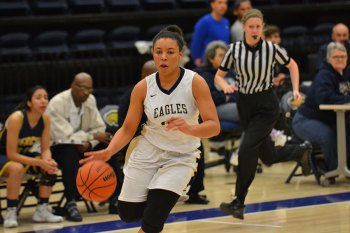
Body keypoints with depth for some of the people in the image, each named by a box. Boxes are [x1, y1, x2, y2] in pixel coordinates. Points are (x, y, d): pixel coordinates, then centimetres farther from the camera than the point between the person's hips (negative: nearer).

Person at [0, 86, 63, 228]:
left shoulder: (45, 119, -11)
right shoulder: (16, 118, -29)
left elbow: (45, 149, -6)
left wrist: (48, 161, -30)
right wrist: (40, 162, -35)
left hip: (23, 155, 6)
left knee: (51, 167, -17)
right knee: (17, 168, -38)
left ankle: (42, 210, -6)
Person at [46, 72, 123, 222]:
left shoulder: (90, 100, -2)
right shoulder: (57, 103, -22)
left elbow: (99, 128, 2)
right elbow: (64, 136, -28)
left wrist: (89, 143, -19)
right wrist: (93, 136, -25)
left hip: (82, 145, 6)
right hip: (56, 148, -6)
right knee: (70, 152, -38)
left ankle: (116, 199, -12)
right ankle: (71, 205, -38)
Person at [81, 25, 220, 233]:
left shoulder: (195, 83, -17)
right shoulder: (143, 87, -10)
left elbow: (214, 126, -19)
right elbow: (128, 129, -4)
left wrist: (188, 128, -40)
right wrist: (108, 151, -22)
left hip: (181, 157, -3)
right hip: (148, 152, 3)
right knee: (128, 214, 6)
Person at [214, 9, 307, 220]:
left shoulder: (272, 49, -10)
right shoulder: (235, 49, -5)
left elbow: (292, 65, 8)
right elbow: (219, 76, 3)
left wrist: (296, 90, -2)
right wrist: (226, 86, -19)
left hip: (267, 106, -4)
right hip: (245, 105, 4)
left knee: (247, 149, -21)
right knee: (267, 156, 15)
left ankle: (239, 203, -19)